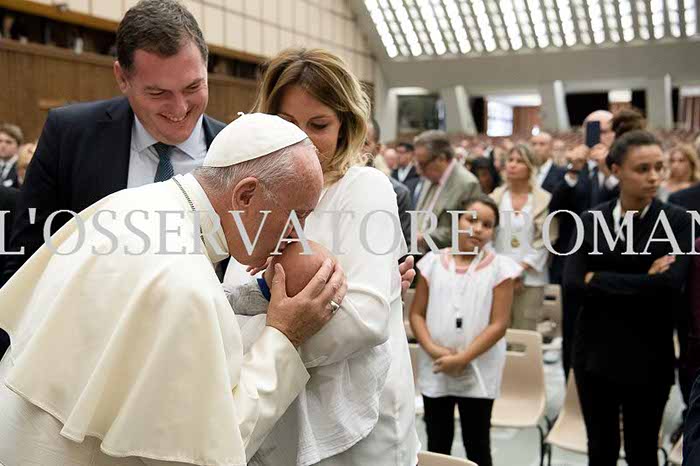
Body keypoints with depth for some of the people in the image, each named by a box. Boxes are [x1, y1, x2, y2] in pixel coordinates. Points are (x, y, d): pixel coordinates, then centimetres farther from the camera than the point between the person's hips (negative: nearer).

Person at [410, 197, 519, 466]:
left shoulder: (499, 267, -5)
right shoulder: (433, 262, 1)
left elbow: (499, 324, -9)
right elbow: (417, 314, 2)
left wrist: (462, 358, -15)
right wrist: (432, 349, -14)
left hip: (478, 371, -2)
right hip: (435, 369, 2)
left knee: (477, 444, 11)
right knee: (437, 444, 15)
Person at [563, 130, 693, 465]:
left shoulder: (678, 221, -5)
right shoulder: (591, 220, 1)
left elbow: (669, 285, -21)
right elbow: (572, 285, -10)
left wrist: (597, 279, -14)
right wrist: (642, 282, -16)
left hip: (647, 358, -2)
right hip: (595, 353, 2)